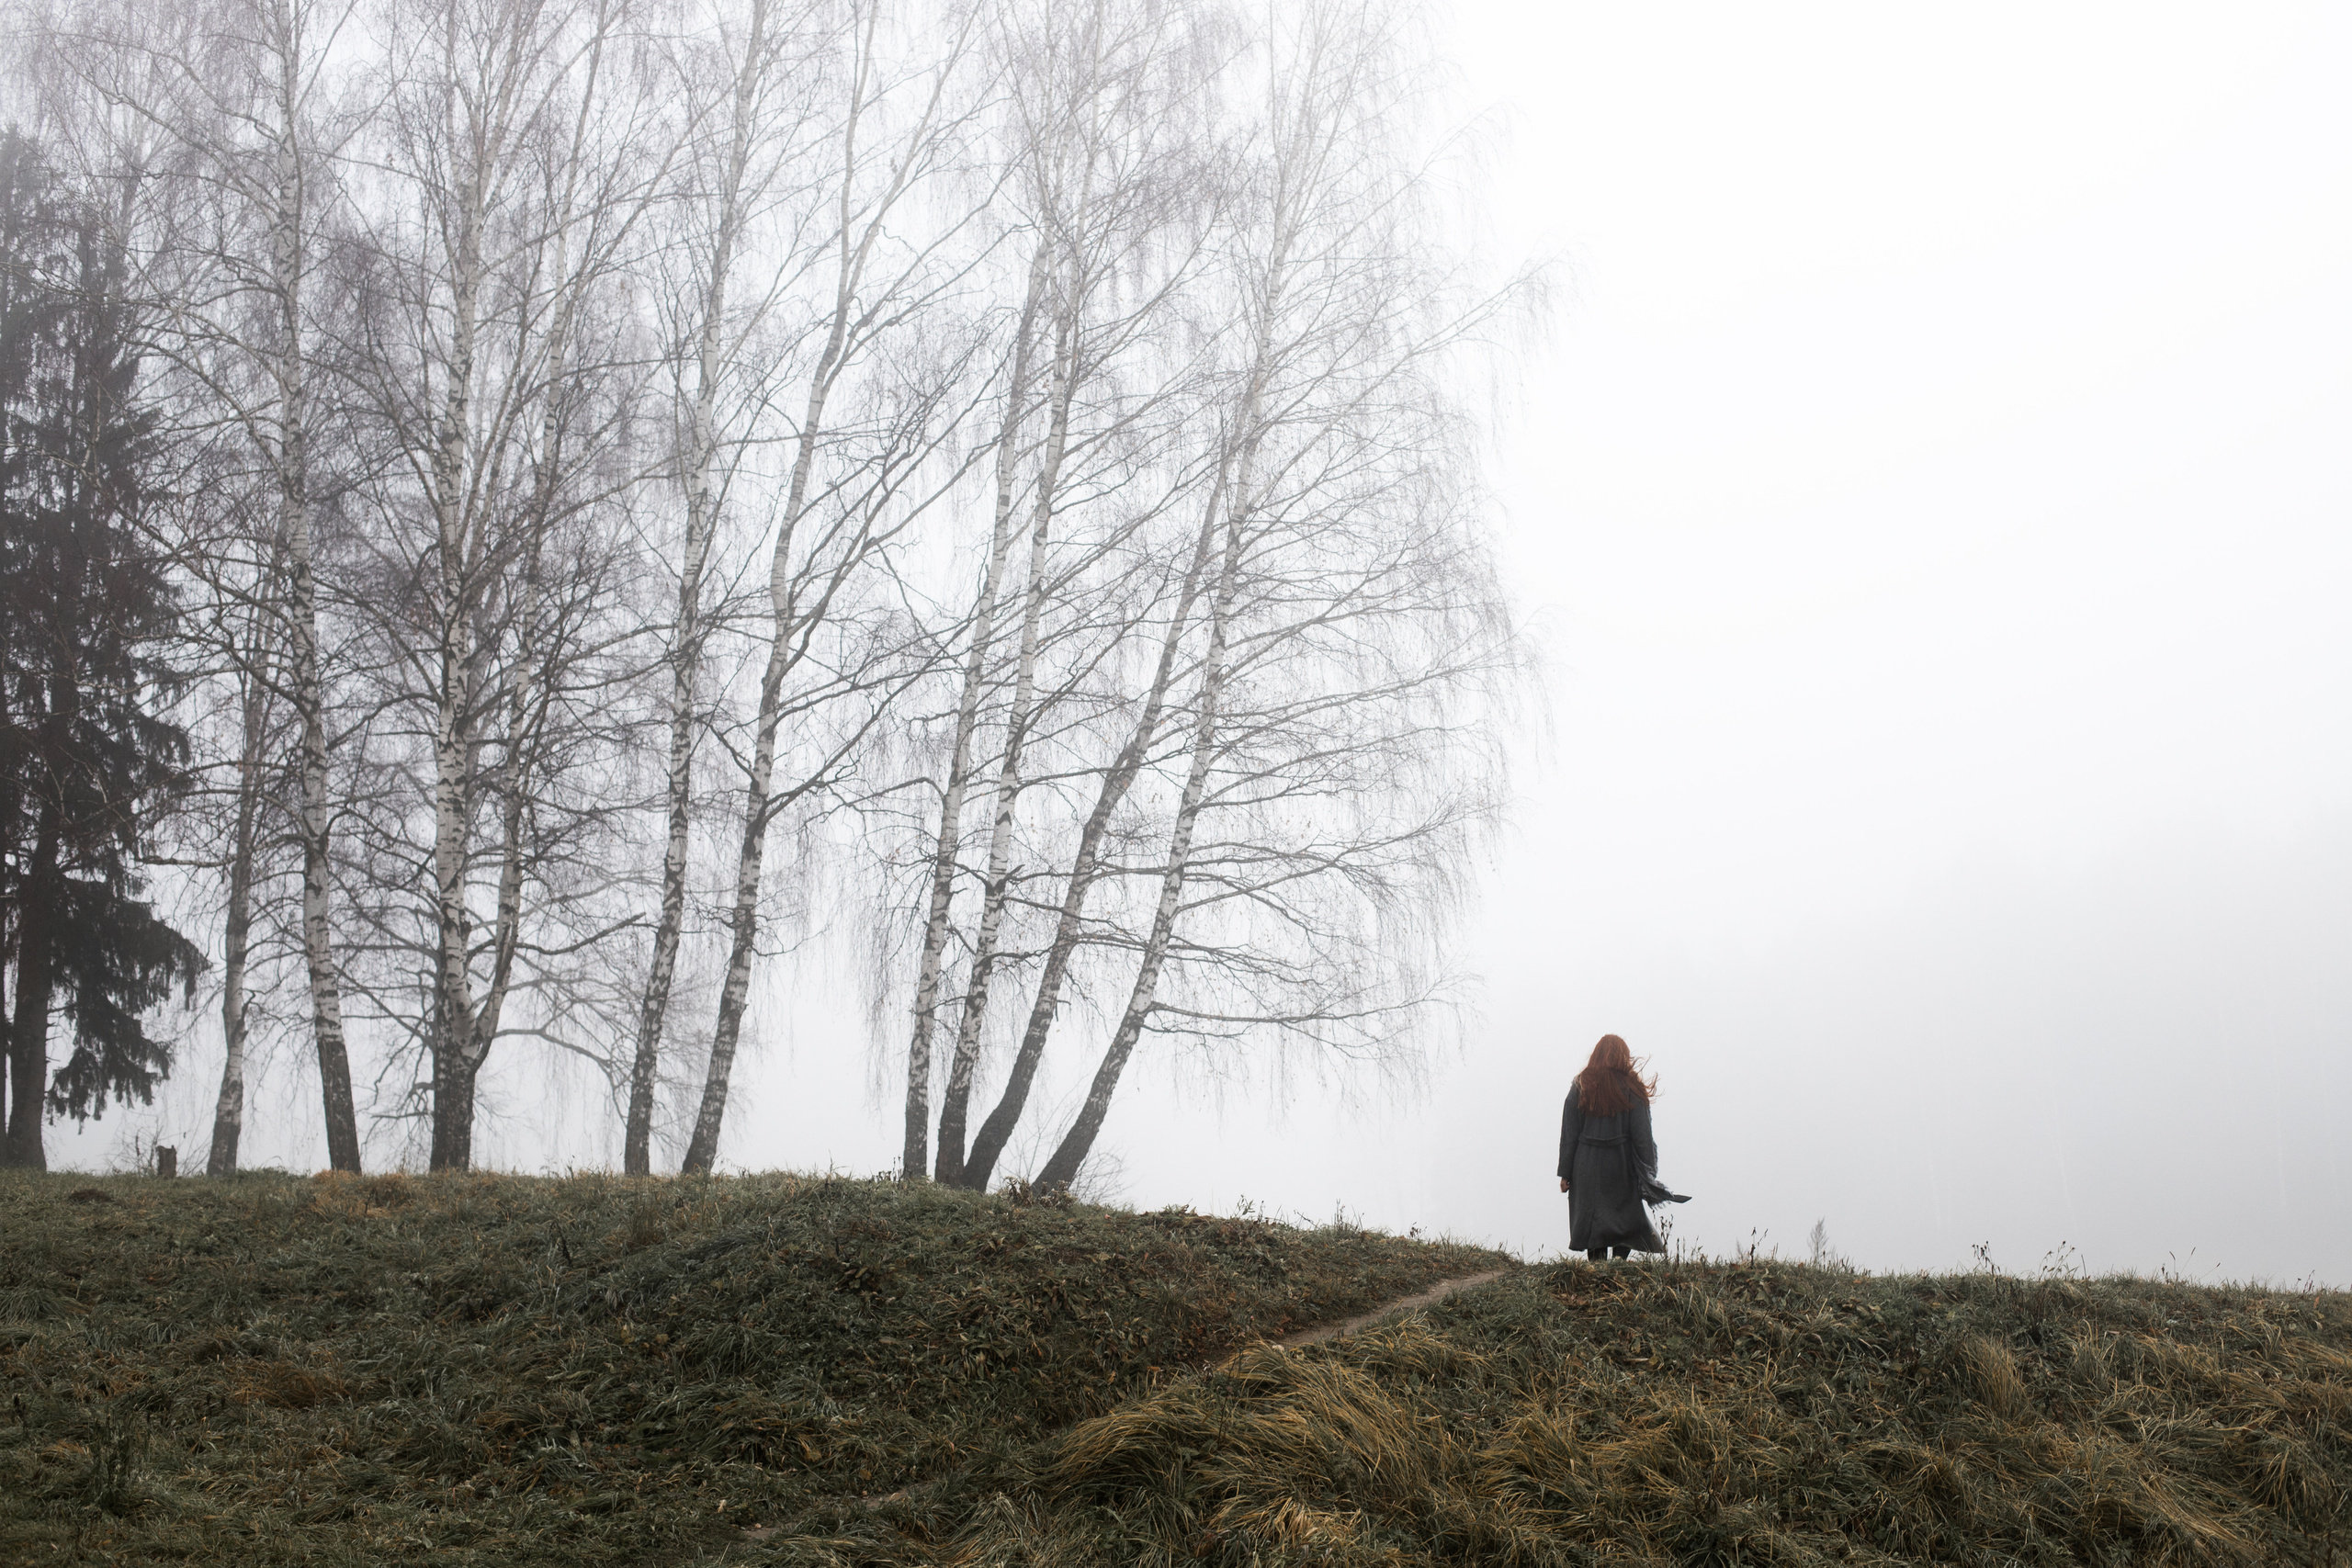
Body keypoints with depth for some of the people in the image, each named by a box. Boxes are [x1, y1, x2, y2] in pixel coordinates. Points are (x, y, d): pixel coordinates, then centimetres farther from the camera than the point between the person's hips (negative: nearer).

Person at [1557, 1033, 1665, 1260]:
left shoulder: (1580, 1087, 1)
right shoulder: (1632, 1089, -3)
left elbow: (1569, 1134, 0)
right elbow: (1641, 1134, -5)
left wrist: (1565, 1173, 4)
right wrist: (1648, 1173, 0)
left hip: (1587, 1167, 1)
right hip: (1622, 1165, -1)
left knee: (1592, 1219, 7)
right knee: (1625, 1216, 13)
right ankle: (1619, 1258, -2)